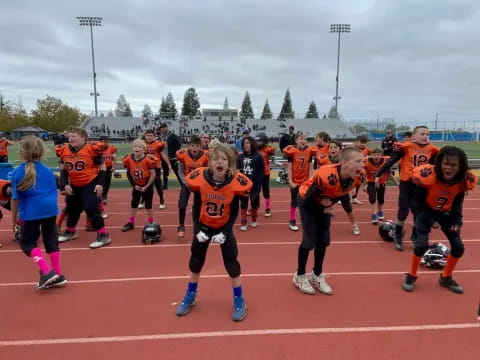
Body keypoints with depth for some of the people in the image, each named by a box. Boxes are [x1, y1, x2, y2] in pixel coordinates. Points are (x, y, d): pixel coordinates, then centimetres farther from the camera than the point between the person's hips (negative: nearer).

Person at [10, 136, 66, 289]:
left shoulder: (17, 172, -3)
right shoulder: (48, 171, 5)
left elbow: (16, 198, -1)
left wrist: (14, 218, 10)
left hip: (31, 212, -4)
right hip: (50, 209, 4)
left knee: (27, 243, 11)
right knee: (51, 241, 13)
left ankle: (47, 272, -7)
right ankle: (58, 276, 20)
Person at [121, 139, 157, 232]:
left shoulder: (148, 159, -23)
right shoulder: (129, 159, -10)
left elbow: (153, 175, -17)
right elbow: (129, 174, 3)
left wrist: (146, 187, -15)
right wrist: (134, 185, -3)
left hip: (147, 186, -4)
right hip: (136, 186, 4)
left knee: (148, 205, 4)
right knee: (133, 204, 14)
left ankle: (151, 223, 19)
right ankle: (131, 223, 27)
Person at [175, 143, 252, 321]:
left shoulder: (236, 182, -23)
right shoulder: (199, 178, -22)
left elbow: (234, 212, -11)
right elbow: (196, 207, -8)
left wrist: (225, 232, -18)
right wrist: (197, 230, -14)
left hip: (224, 228, -1)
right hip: (204, 226, 2)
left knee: (231, 263, 0)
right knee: (195, 262, 13)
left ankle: (239, 300, 21)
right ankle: (190, 296, 35)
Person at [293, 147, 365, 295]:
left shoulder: (359, 177, -22)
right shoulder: (326, 175, -42)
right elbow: (308, 200, -27)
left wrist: (331, 201, -13)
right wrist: (322, 204, -13)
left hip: (324, 204, 6)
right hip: (307, 201, -6)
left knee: (323, 240, 7)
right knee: (309, 239, -4)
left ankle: (317, 275, 26)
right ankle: (299, 276, 16)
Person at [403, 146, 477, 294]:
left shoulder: (466, 179, -19)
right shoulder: (428, 175, -33)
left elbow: (458, 202, -1)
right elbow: (418, 199, -14)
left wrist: (457, 220, -8)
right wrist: (422, 218, -16)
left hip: (447, 212, 4)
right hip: (427, 210, -4)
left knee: (459, 247, 1)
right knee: (421, 244, -17)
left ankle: (446, 277, 27)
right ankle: (411, 276, 9)